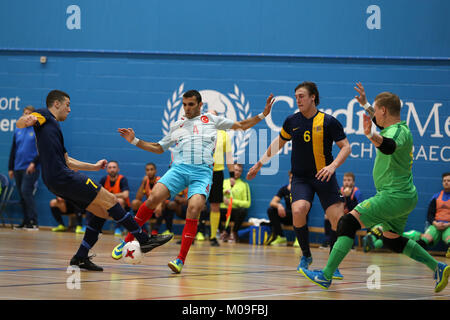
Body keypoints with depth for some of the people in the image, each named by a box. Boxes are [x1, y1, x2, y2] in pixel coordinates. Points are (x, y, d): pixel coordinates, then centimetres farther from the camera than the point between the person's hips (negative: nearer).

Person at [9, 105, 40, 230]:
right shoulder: (18, 130, 14)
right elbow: (13, 150, 18)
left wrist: (34, 163, -17)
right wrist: (10, 168, 15)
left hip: (31, 168, -6)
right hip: (18, 168, 6)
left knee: (26, 191, -17)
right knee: (22, 196, 7)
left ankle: (33, 222, -16)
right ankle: (26, 222, 13)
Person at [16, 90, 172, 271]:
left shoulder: (53, 126, 28)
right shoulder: (44, 116, 3)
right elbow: (19, 123, -16)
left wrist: (94, 167, 38)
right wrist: (27, 120, -39)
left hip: (56, 181, 10)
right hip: (61, 176, -10)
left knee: (102, 212, 10)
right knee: (110, 200, -7)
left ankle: (80, 257, 8)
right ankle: (144, 240, -3)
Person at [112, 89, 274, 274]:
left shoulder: (211, 120, 19)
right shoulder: (177, 126, 26)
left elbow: (242, 126, 23)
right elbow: (159, 148, 32)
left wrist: (262, 115, 12)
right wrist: (135, 141, 23)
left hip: (202, 171, -2)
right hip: (179, 168, 2)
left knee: (194, 208, -25)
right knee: (154, 198, -22)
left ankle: (181, 259, -21)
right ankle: (128, 240, -9)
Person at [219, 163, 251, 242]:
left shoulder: (244, 184, 9)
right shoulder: (224, 182, 16)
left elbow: (247, 203, -1)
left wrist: (232, 201, -9)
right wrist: (225, 191, -10)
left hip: (235, 211, -1)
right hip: (223, 210, 1)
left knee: (243, 210, -35)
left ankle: (234, 233, -11)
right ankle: (225, 232, -9)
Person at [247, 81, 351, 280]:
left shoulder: (329, 121, -6)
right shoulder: (292, 121, 5)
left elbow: (345, 146, -4)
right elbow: (279, 142, 22)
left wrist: (333, 166, -20)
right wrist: (260, 163, 23)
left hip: (324, 176, -2)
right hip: (300, 178, 2)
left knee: (338, 220, -13)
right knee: (298, 210, -25)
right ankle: (306, 256, -3)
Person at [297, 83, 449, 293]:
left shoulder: (398, 132, -18)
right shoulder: (397, 128, 12)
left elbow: (389, 146, -44)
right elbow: (379, 119, 38)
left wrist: (371, 136, -62)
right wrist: (365, 104, 40)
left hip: (394, 196, -11)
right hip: (405, 197, 11)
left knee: (349, 222, -15)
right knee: (392, 240, 25)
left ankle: (326, 276, -19)